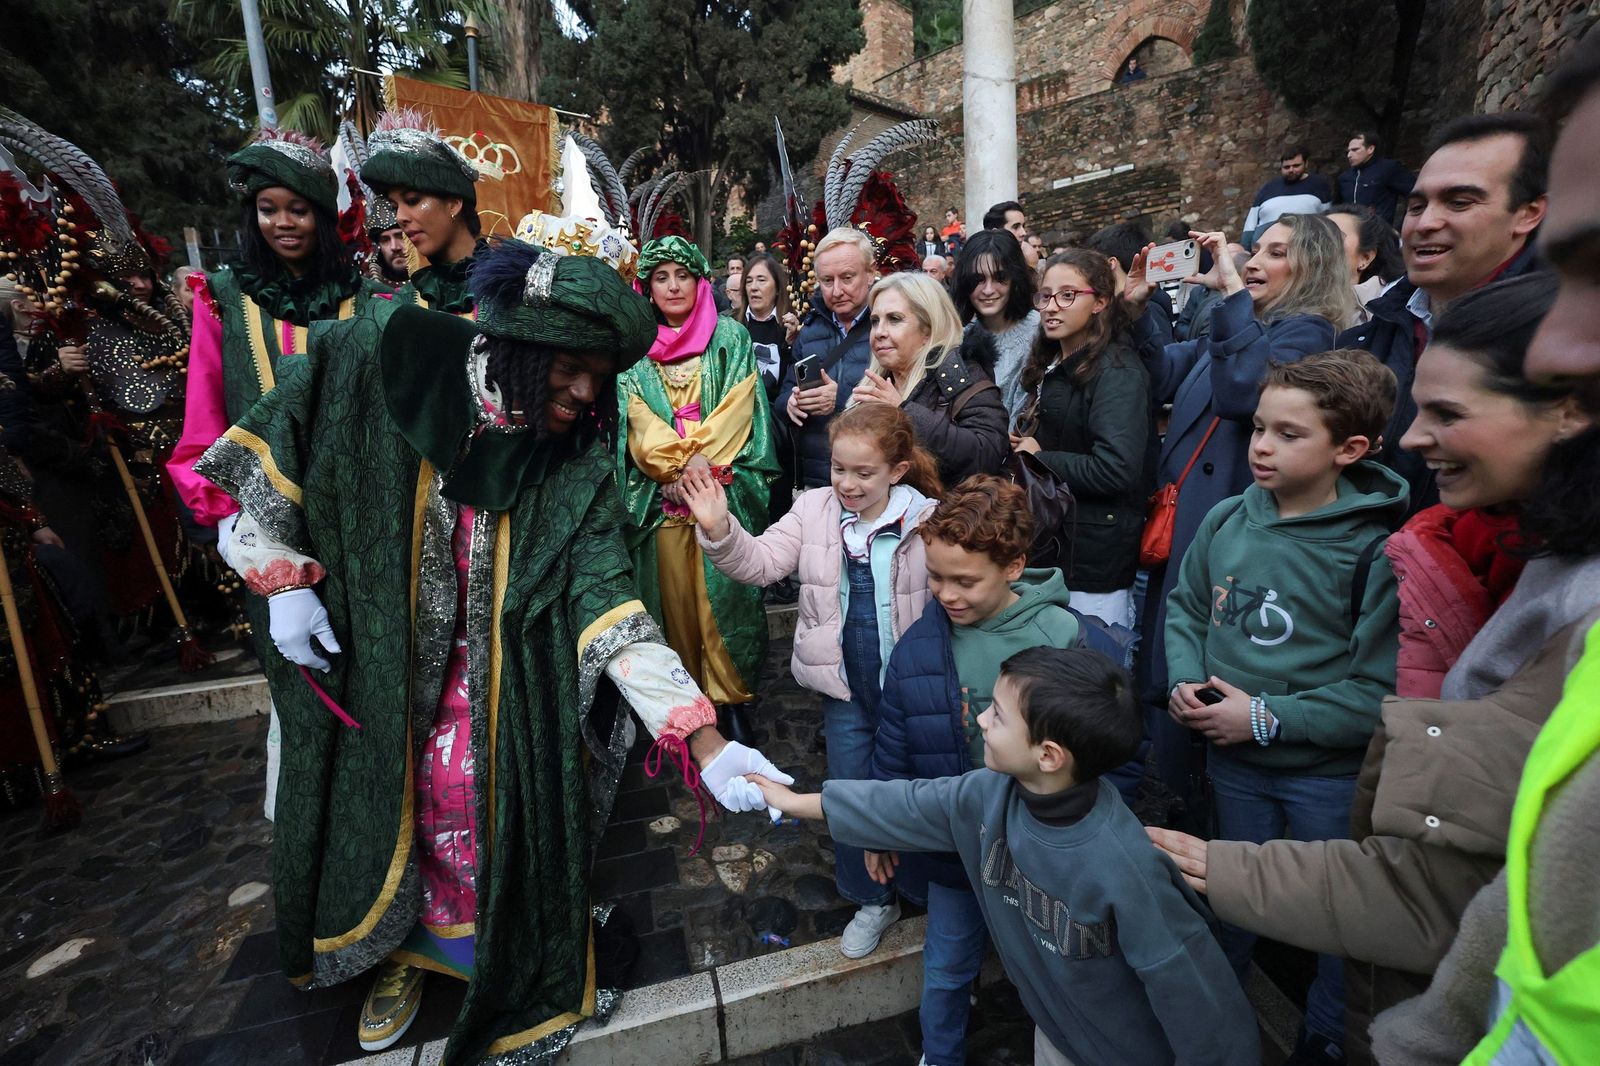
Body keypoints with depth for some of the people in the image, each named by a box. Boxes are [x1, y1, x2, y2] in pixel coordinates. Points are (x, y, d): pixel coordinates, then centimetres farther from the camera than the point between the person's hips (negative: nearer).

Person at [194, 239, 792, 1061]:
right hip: (365, 669, 1)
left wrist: (704, 738, -32)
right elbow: (264, 452, -1)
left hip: (496, 691, -1)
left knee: (495, 821, 7)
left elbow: (610, 604, -22)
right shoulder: (382, 358, -15)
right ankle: (403, 947, 49)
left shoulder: (579, 464, -16)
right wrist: (281, 577, -6)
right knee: (381, 812, 17)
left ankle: (514, 973, 39)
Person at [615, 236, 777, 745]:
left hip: (723, 487, -1)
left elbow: (739, 407, -1)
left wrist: (703, 460, -13)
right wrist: (678, 467, -11)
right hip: (661, 493, 2)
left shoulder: (731, 337, 8)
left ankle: (731, 695, 11)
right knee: (673, 590, 4)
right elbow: (637, 418, 3)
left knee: (722, 590, -2)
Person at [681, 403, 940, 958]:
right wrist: (719, 531, -29)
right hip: (844, 686, 2)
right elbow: (761, 563, -12)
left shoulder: (929, 521, -14)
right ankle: (871, 900, 41)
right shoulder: (814, 509, -6)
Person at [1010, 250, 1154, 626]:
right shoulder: (1053, 365, 12)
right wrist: (1023, 442, 4)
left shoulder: (1118, 373, -14)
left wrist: (1038, 459, -15)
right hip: (1048, 542, 9)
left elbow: (1116, 470, -27)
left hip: (1094, 557, -8)